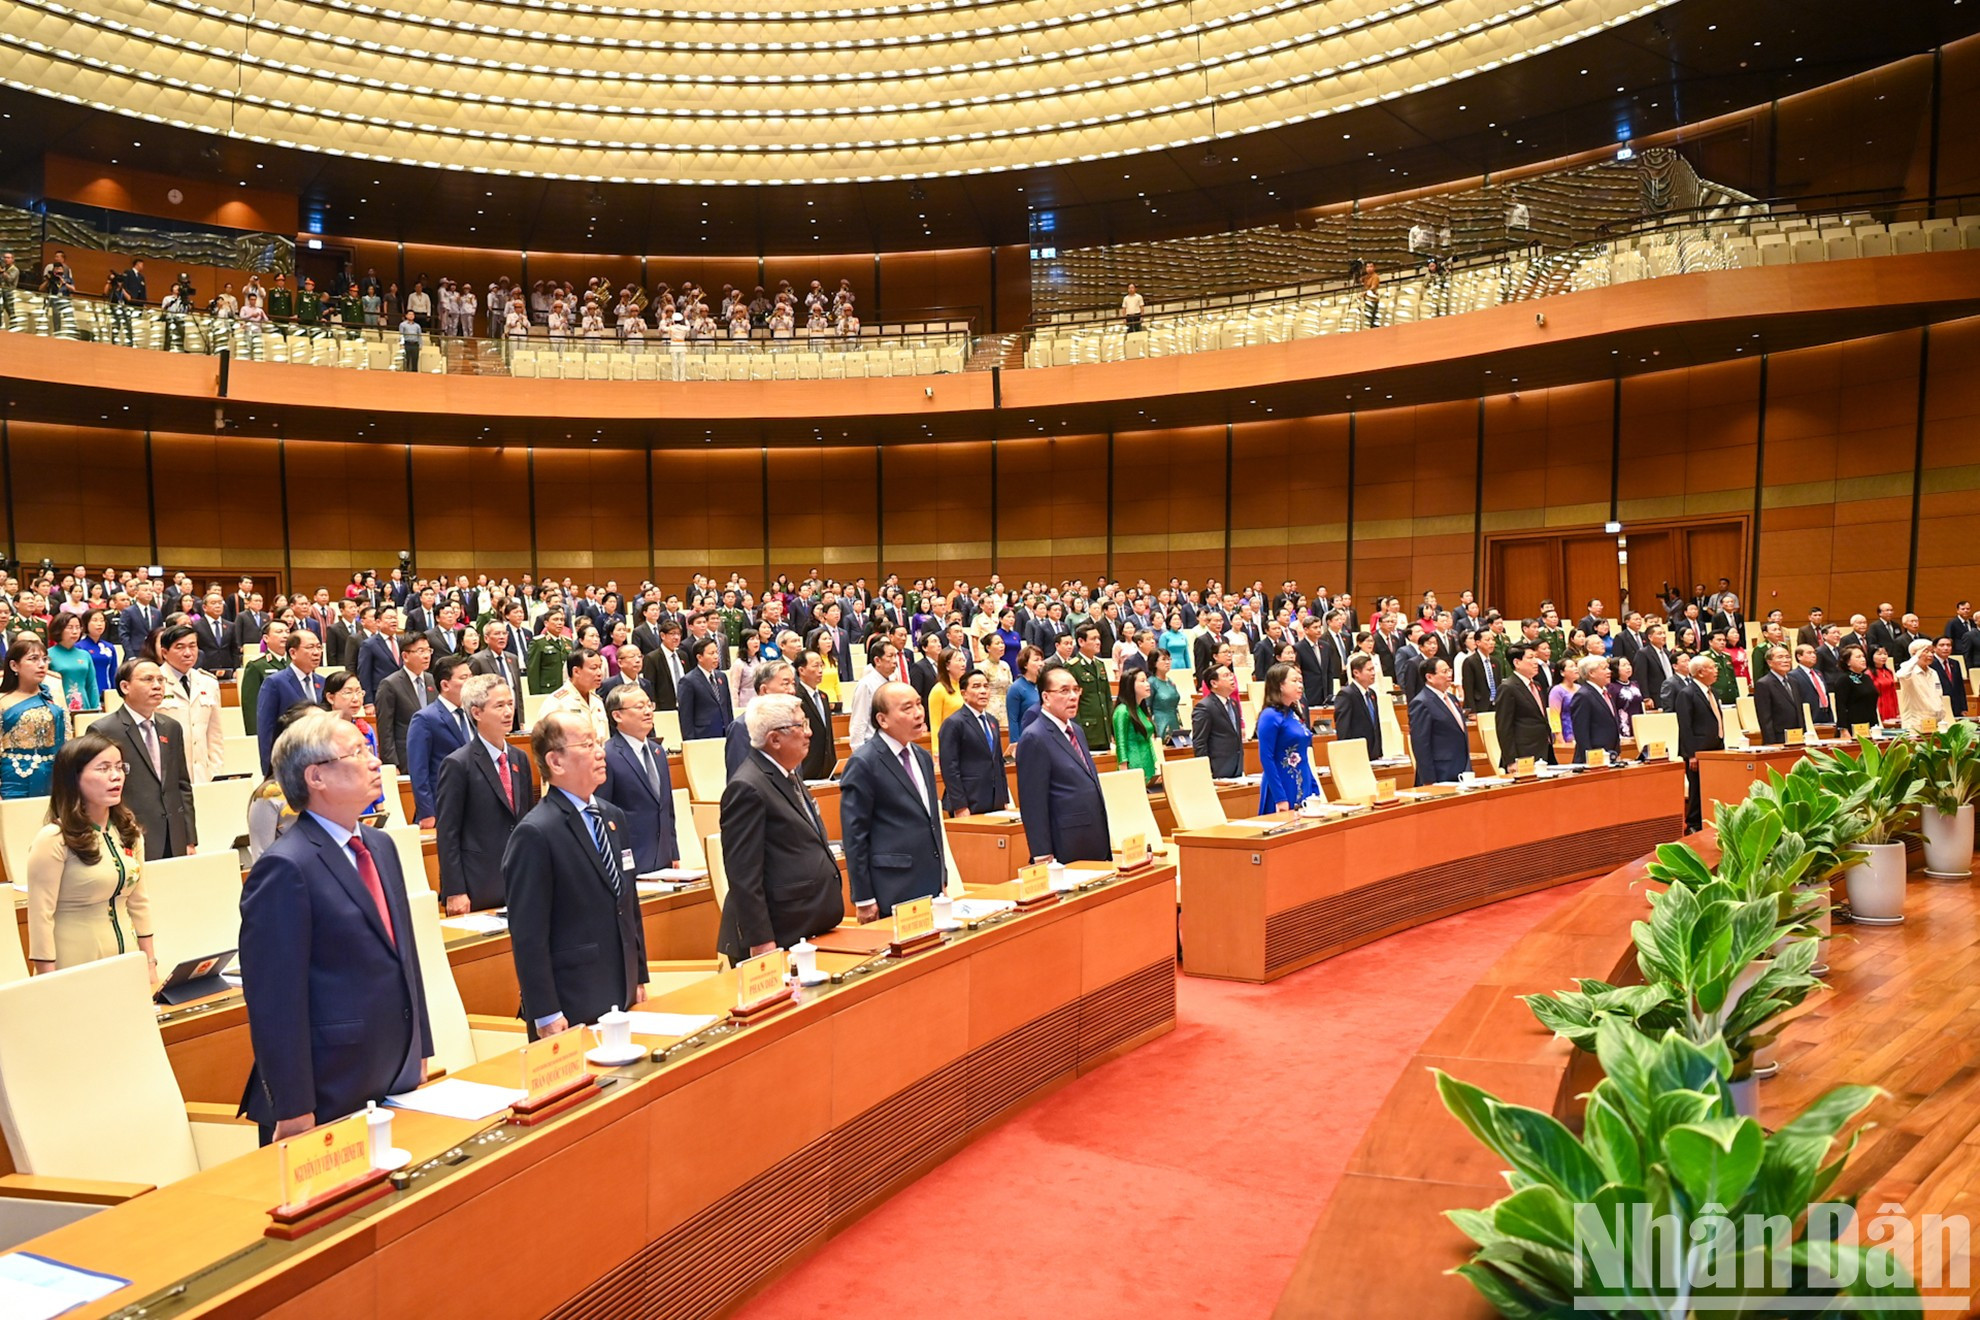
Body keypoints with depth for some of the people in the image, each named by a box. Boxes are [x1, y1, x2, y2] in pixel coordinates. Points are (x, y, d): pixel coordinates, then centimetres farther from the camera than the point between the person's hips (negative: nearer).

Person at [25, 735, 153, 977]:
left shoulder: (128, 831, 4)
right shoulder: (53, 840, -15)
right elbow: (41, 918, -15)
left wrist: (150, 965, 9)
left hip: (126, 963, 6)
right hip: (75, 970, -5)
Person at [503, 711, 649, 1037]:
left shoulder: (614, 818, 10)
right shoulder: (535, 834, -15)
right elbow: (528, 935, -16)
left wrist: (639, 977, 15)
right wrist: (545, 1015, -16)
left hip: (623, 998, 7)